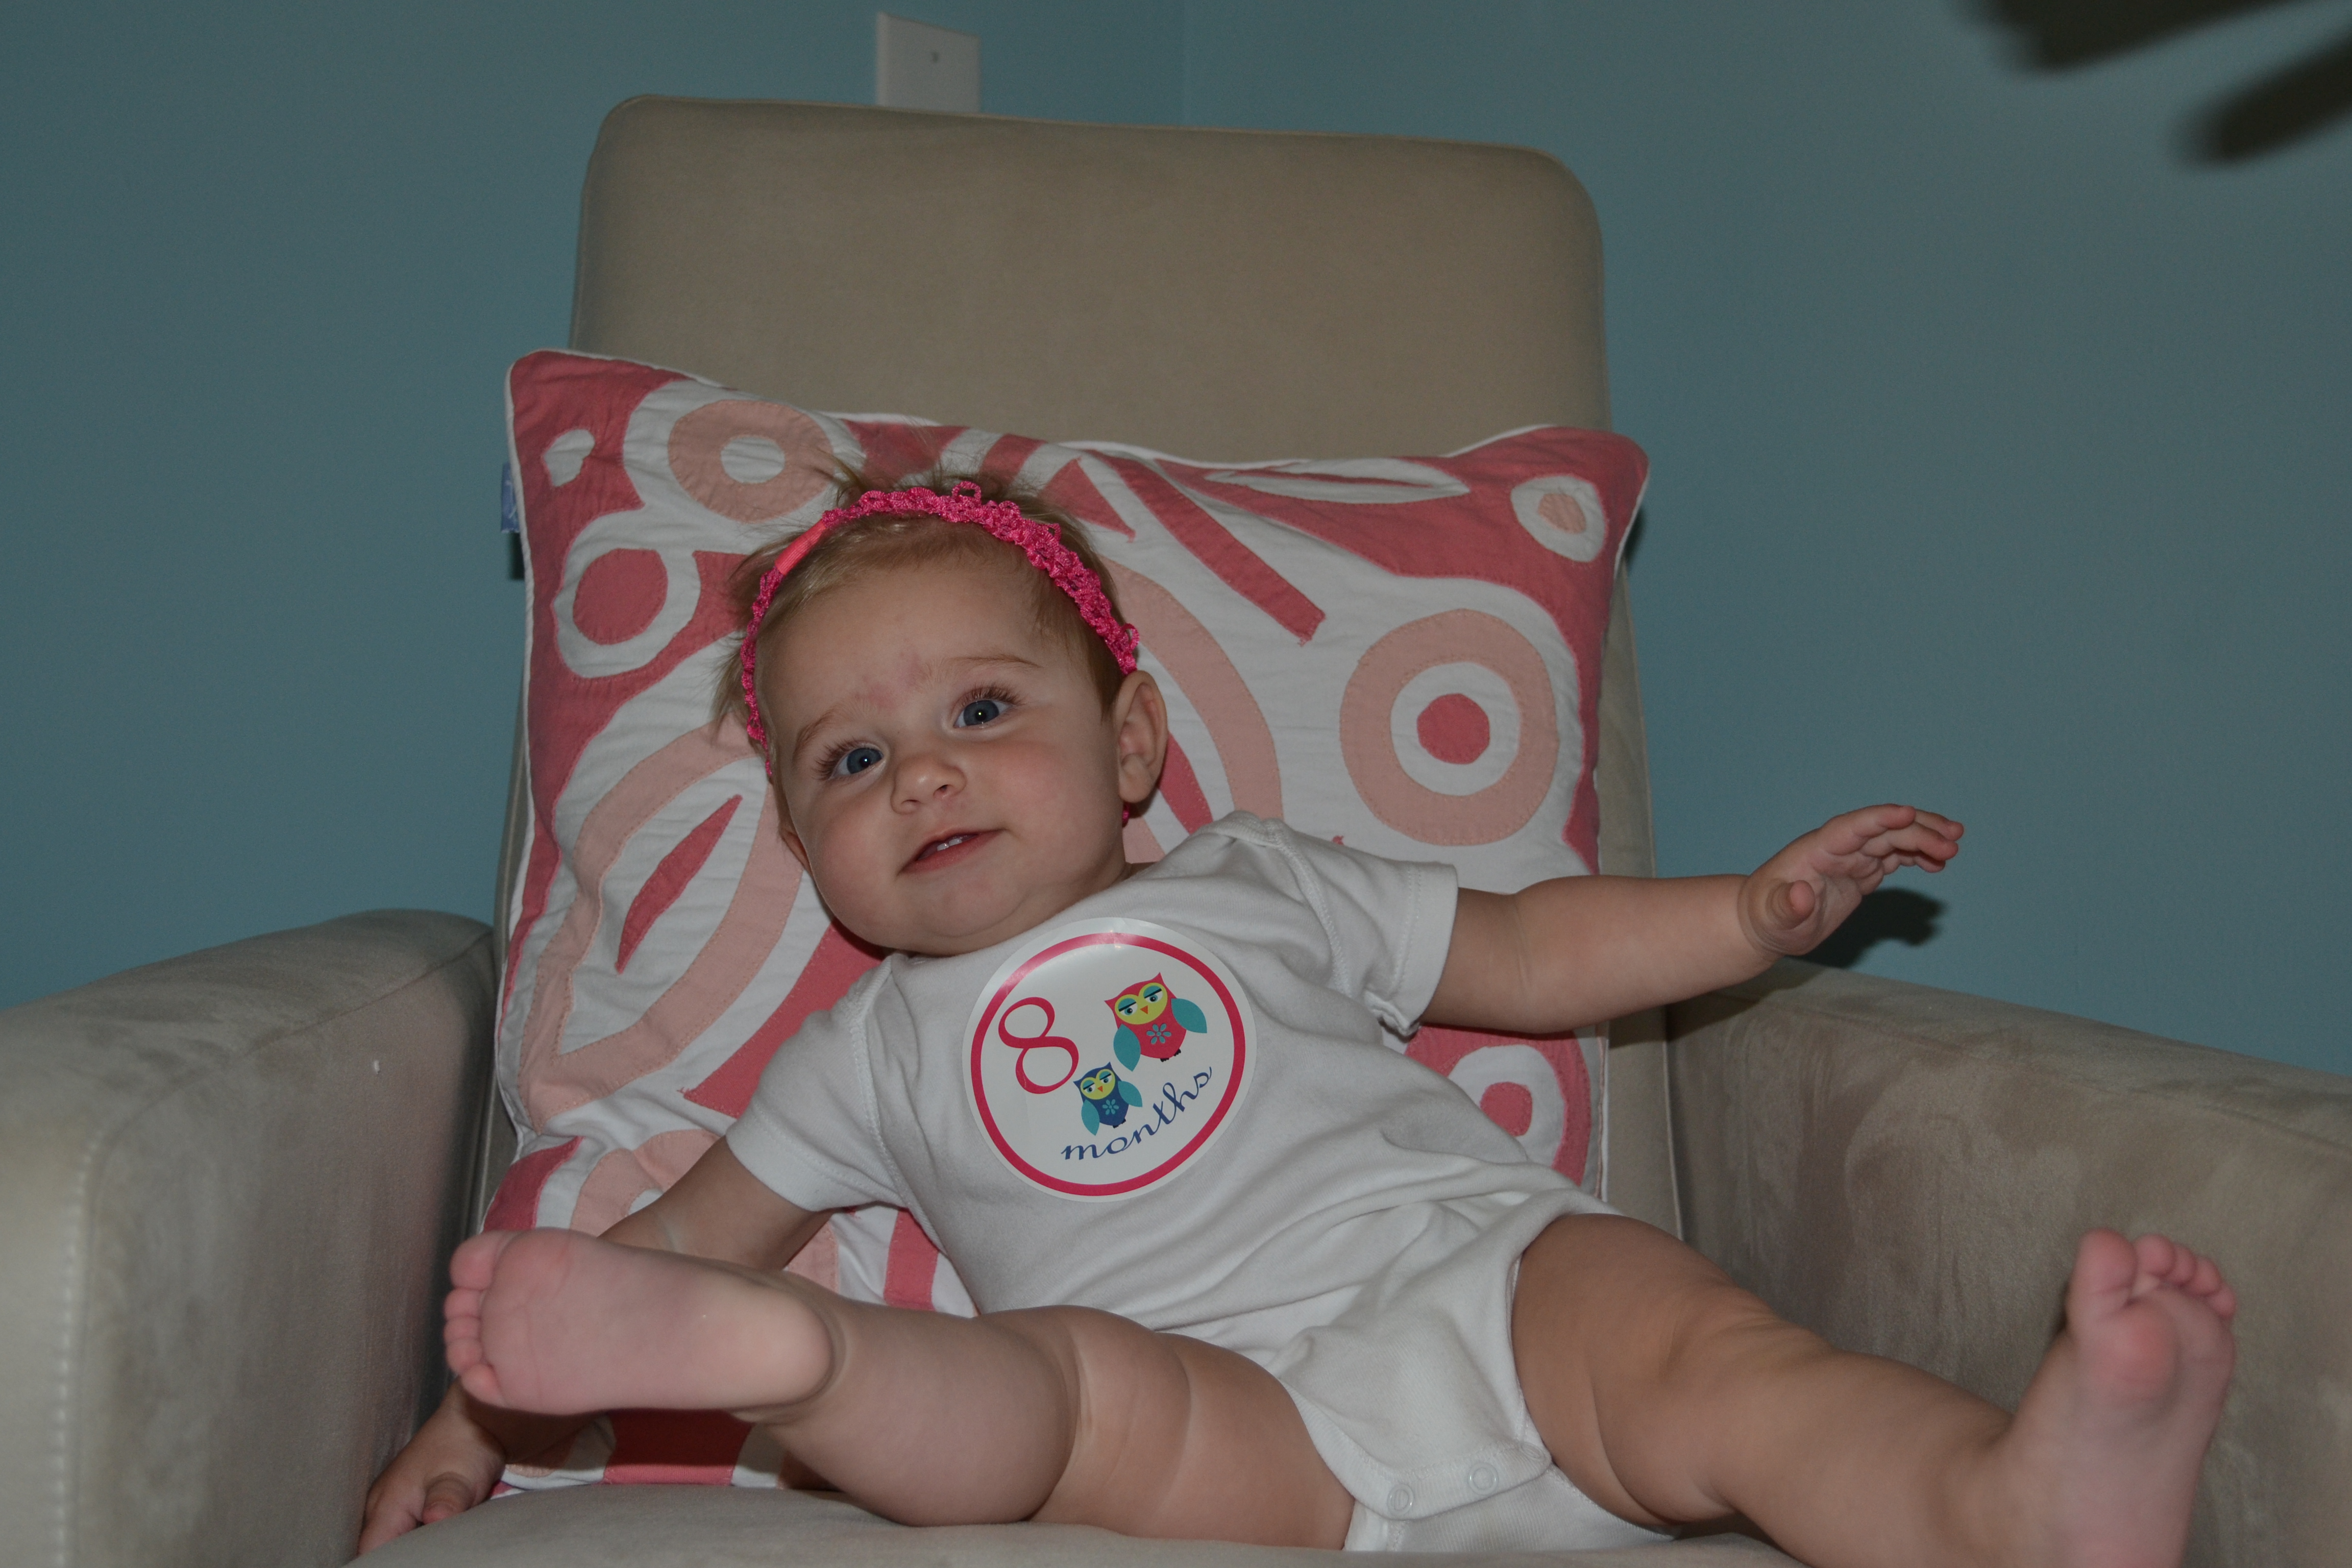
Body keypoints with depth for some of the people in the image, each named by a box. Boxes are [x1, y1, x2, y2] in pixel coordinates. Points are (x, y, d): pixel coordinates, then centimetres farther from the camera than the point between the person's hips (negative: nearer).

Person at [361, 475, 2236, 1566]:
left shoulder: (1257, 882, 22)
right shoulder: (878, 1052, 22)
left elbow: (1527, 955, 25)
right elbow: (686, 1231, 22)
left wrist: (1755, 911, 12)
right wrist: (486, 1416, 11)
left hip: (1486, 1275, 0)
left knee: (1695, 1342, -30)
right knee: (1061, 1378, -31)